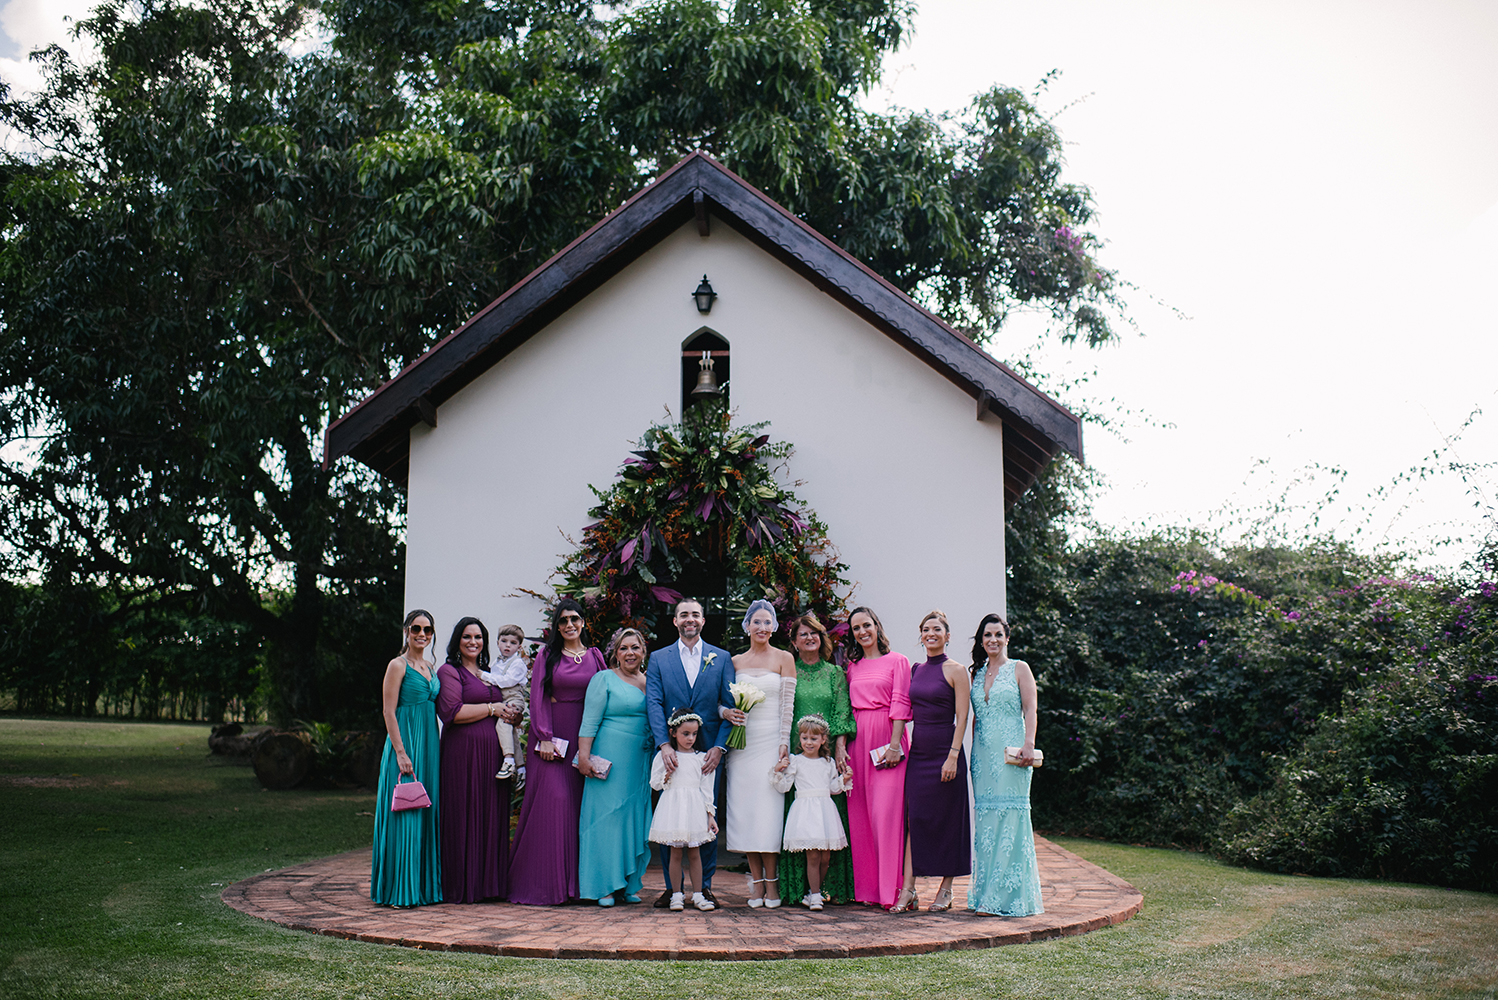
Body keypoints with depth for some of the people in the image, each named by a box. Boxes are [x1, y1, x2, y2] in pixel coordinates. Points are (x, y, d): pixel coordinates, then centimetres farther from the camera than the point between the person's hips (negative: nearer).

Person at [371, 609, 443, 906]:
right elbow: (389, 712, -11)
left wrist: (435, 748, 12)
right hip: (406, 741, -7)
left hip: (429, 745, 7)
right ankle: (400, 890, 0)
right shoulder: (398, 665, -6)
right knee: (405, 815, -6)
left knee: (427, 814, 9)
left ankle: (425, 885, 15)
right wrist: (401, 753, -18)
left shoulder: (431, 667, 15)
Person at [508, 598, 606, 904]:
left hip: (584, 738, 2)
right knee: (552, 800, -9)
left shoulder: (594, 656, 11)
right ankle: (545, 884, -1)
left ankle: (577, 882, 8)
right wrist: (544, 738, -11)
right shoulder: (547, 656, 6)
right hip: (551, 737, -2)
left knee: (581, 804, 0)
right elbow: (538, 698, -1)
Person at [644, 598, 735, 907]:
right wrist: (664, 745, -16)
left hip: (708, 751, 0)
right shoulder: (658, 659, 8)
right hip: (671, 751, 0)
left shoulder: (722, 658, 8)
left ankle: (705, 885, 13)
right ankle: (672, 887, 12)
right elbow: (654, 704, -2)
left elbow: (730, 706, 3)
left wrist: (719, 747, -9)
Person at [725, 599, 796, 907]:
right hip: (743, 740, 3)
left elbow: (788, 704, -2)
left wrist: (784, 743, -9)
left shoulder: (784, 658, 3)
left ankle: (771, 881, 2)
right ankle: (756, 881, 7)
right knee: (745, 807, 0)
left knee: (769, 807, -6)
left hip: (772, 740, -3)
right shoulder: (735, 662, 11)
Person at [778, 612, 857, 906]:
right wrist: (785, 750, -4)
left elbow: (842, 713, 5)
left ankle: (828, 884, 2)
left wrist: (839, 747, -6)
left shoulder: (835, 672, 12)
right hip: (796, 754, -1)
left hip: (829, 753, 1)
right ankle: (800, 886, 0)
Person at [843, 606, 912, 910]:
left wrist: (895, 744, -14)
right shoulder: (853, 667, 16)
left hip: (886, 738, -5)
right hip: (857, 741, 5)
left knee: (886, 811, -9)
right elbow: (848, 709, 14)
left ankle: (891, 889, -5)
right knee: (859, 814, 4)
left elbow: (901, 704, -6)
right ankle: (866, 887, 11)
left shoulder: (897, 661, 1)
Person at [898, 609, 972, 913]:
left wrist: (953, 756, -16)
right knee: (914, 817, 0)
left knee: (946, 819, 2)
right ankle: (908, 889, -1)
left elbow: (962, 717, -9)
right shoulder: (916, 670, 12)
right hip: (917, 751, 5)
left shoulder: (956, 670, -5)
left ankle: (946, 888, 13)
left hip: (944, 750, -5)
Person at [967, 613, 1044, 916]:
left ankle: (1013, 895, -2)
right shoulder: (977, 674, 16)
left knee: (1011, 814, -7)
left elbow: (1030, 710, -4)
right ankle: (987, 895, 9)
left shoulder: (1019, 669, 3)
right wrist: (973, 751, 13)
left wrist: (1028, 744, -16)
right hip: (983, 752, 5)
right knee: (985, 815, 3)